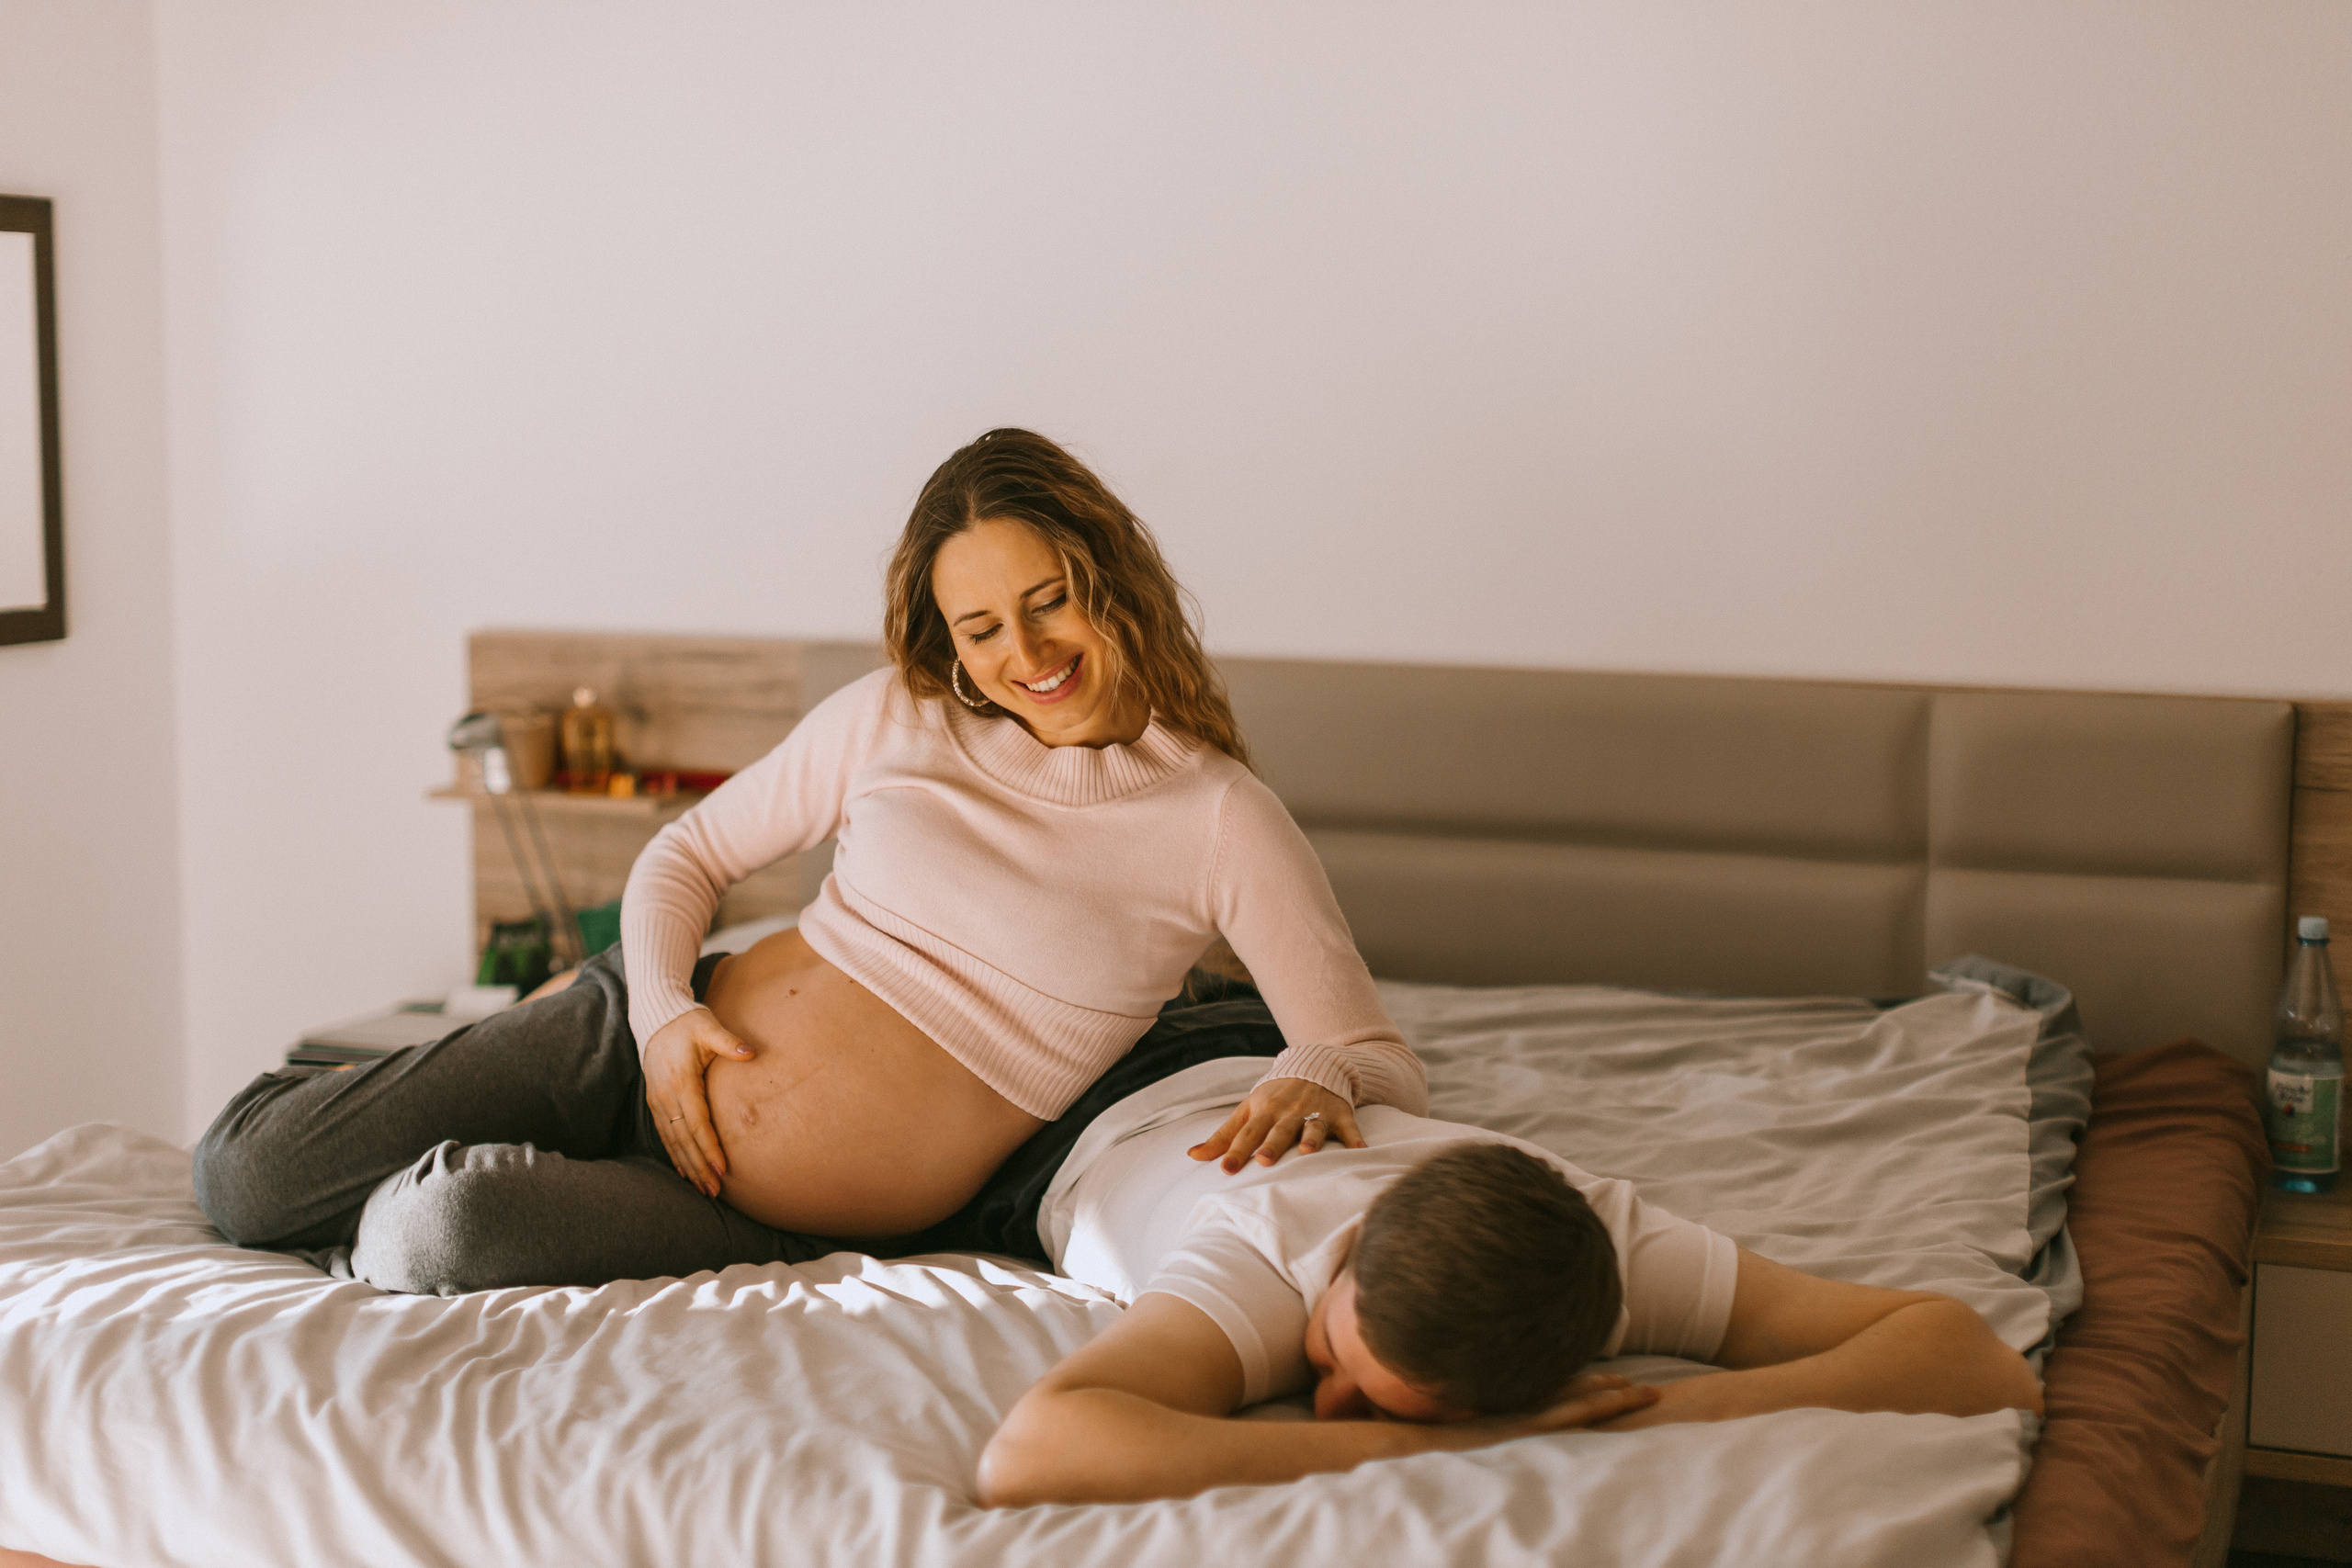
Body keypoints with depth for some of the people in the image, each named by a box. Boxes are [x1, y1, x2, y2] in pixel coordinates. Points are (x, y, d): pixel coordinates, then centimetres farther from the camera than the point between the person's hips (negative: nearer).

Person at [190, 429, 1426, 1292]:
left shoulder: (1218, 819, -7)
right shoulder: (894, 720, 2)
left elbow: (1390, 1071, -9)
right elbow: (684, 857, 12)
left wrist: (1317, 1081, -34)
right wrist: (663, 1008, -9)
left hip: (804, 1222, -3)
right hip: (642, 1049, 3)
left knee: (434, 1237, -28)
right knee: (242, 1176, -6)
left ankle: (409, 1197, 10)